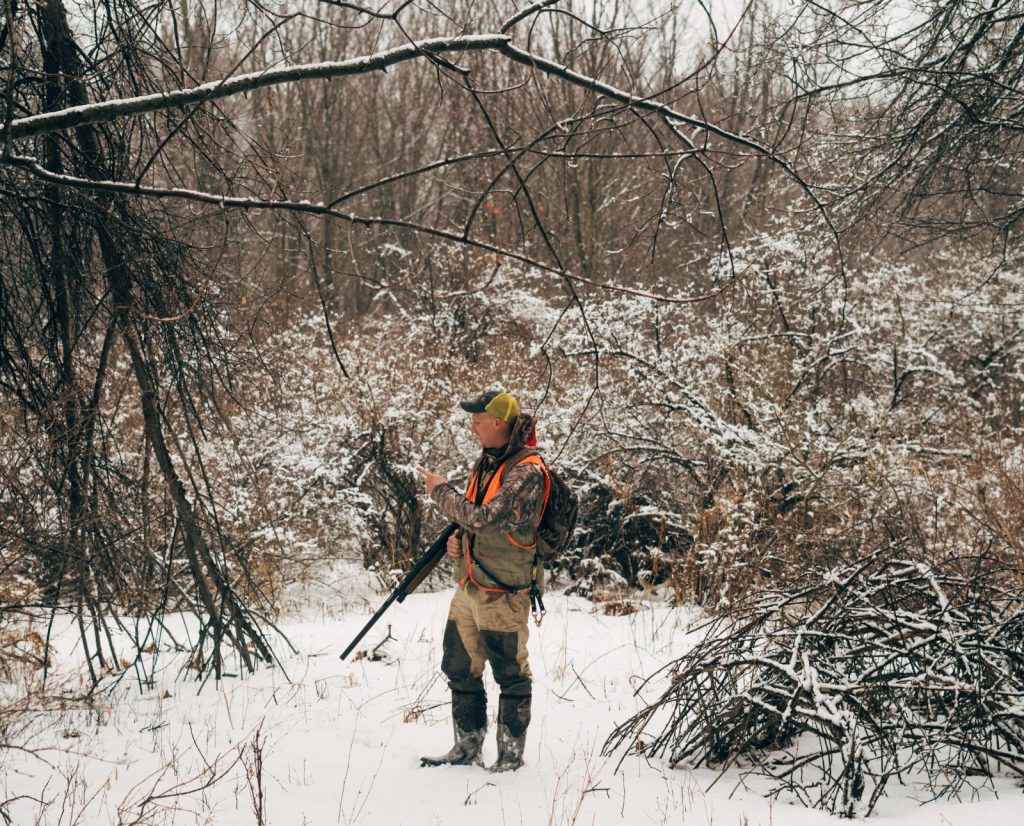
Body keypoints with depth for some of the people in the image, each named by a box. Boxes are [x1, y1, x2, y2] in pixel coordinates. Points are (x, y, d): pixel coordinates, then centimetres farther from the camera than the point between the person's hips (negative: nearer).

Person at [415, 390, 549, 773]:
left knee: (510, 676, 3)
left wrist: (441, 492, -13)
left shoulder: (527, 472, -18)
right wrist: (458, 539, 3)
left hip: (502, 593, -9)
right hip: (468, 587, 9)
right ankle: (467, 747, 27)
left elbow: (485, 518, -26)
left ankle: (511, 755, 14)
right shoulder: (486, 462, 11)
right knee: (460, 669, 15)